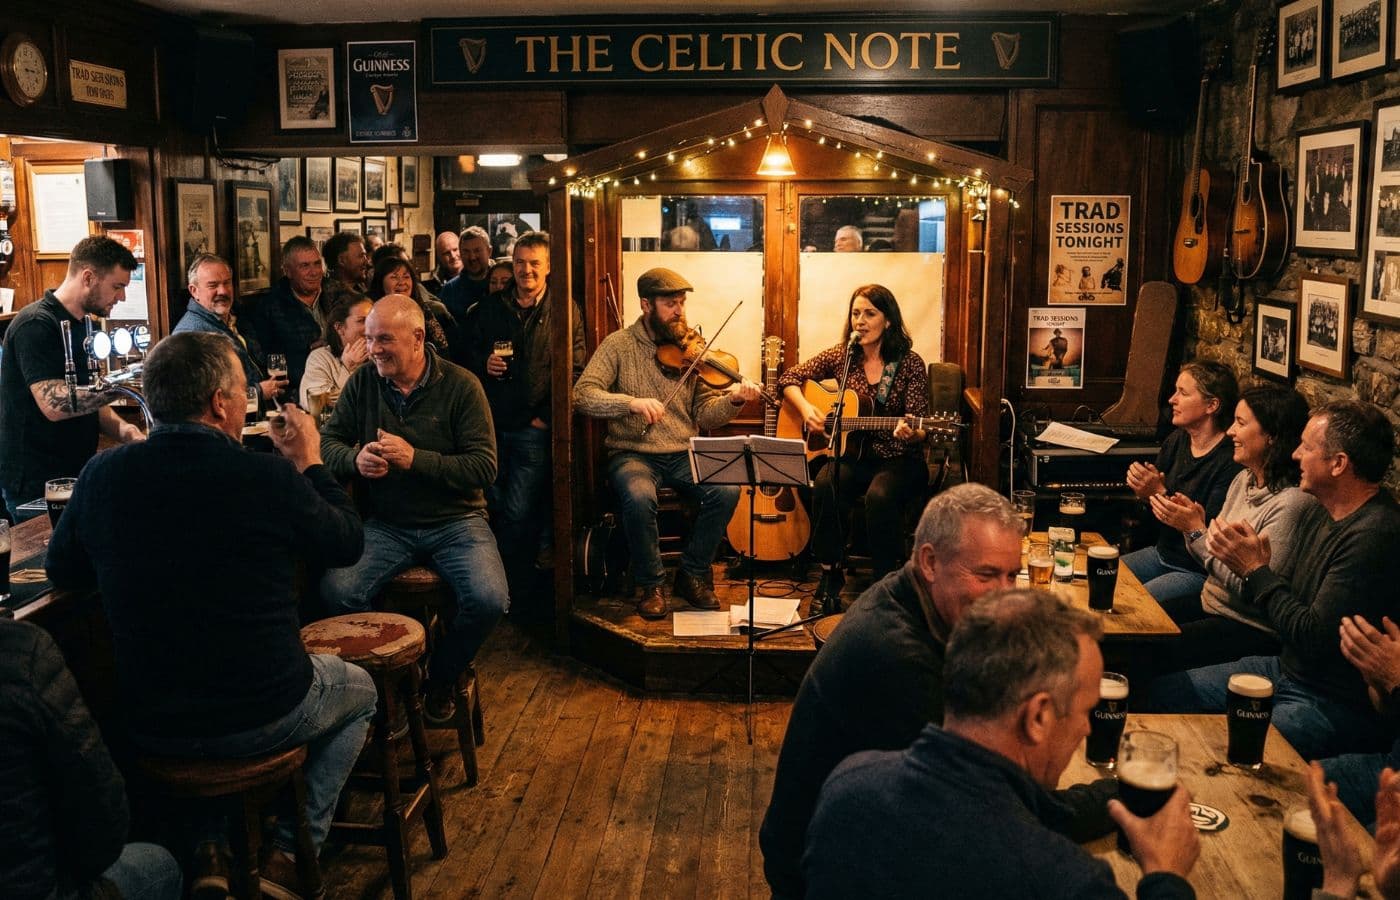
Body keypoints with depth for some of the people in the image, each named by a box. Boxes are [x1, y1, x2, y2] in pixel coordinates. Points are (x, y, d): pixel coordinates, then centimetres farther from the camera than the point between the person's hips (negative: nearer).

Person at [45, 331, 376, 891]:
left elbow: (62, 572, 7)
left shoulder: (103, 475, -10)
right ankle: (294, 849, 22)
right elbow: (348, 545, -2)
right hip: (265, 717, -4)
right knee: (359, 689, 27)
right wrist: (310, 464, 9)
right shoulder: (269, 477, -20)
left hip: (150, 728, 4)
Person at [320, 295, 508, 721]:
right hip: (385, 524, 2)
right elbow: (327, 440, 6)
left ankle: (442, 677, 7)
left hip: (454, 521, -2)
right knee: (336, 589, -26)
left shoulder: (461, 385, -5)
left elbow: (484, 467, -11)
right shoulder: (363, 381, 3)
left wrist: (415, 459, -22)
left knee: (488, 601, -26)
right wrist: (354, 459, -18)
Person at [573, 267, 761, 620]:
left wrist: (733, 400, -19)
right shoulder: (619, 345, -1)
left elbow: (705, 415, 2)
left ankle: (693, 574, -1)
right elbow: (582, 395, -13)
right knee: (639, 497, -35)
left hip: (684, 456, 3)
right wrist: (630, 402, -28)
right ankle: (651, 584, -10)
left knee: (727, 490, -24)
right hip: (633, 455, -3)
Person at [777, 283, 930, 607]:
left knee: (880, 495, -35)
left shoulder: (910, 363, -4)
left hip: (898, 459, -2)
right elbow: (789, 378, 11)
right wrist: (806, 409, -8)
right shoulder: (841, 356, 5)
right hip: (853, 455, 3)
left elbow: (919, 429, -6)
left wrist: (910, 433, -30)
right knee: (825, 485, -31)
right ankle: (830, 576, -16)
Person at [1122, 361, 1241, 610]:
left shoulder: (1230, 461, -22)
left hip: (1198, 572, -8)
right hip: (1162, 553, 8)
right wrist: (1144, 493, -10)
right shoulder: (1176, 440, 4)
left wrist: (1160, 493, -24)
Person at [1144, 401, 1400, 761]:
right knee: (1161, 691, 9)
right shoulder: (1321, 514, 7)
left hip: (1337, 705, -10)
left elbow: (1315, 639, -26)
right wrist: (1259, 565, -10)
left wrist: (1256, 569, -16)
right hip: (1287, 670, 10)